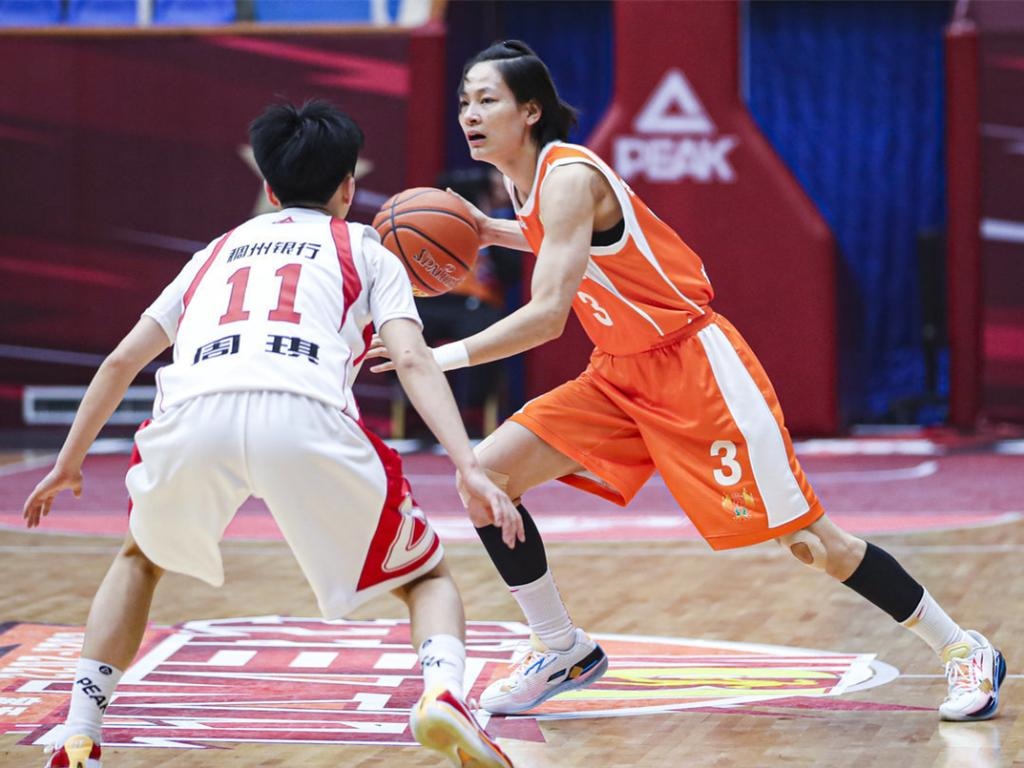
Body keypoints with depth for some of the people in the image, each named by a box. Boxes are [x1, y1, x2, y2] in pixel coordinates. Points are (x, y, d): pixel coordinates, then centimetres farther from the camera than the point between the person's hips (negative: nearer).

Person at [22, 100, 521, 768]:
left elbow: (122, 361, 35)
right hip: (304, 414, -2)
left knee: (142, 558, 34)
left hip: (192, 416, 2)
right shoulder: (364, 250, 28)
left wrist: (68, 462, 47)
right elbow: (412, 360, 9)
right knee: (427, 575, 18)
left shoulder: (220, 250, 37)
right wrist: (470, 468, 0)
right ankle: (444, 692, -14)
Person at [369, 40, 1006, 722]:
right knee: (487, 474, -4)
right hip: (622, 377, 9)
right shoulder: (524, 177, 4)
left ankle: (963, 651, 9)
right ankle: (563, 652, 9)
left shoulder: (566, 177, -23)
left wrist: (446, 356, -32)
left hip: (696, 370, -9)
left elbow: (547, 314, -32)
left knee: (811, 541, -6)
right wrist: (492, 232, 11)